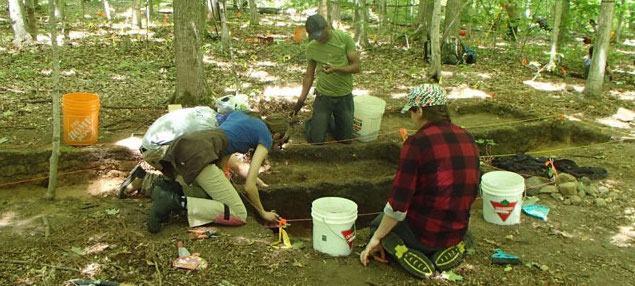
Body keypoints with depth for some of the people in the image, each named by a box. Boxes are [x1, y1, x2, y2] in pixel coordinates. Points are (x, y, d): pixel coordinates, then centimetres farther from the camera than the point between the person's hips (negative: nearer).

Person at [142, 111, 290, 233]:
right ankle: (178, 201, -16)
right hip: (197, 154, -8)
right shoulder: (265, 138, 9)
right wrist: (263, 213, 17)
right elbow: (249, 186, 2)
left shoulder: (239, 114, 30)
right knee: (239, 215, -4)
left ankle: (170, 189, 1)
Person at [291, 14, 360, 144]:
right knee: (316, 140, -3)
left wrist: (336, 69, -27)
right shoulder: (311, 47, -2)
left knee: (345, 139, 10)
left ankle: (330, 121, 38)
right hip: (323, 95, 0)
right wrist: (301, 100, 3)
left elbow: (356, 66, -9)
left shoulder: (344, 39, -8)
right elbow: (309, 75, 7)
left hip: (344, 96, 0)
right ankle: (312, 122, 30)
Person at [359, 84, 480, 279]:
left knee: (379, 222, 24)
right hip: (457, 233, 6)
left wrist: (376, 238, -5)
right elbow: (471, 193, 11)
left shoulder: (416, 143, -18)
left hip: (421, 233, -6)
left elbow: (398, 203, -18)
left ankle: (410, 255, -1)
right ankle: (449, 249, 10)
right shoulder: (468, 139, 1)